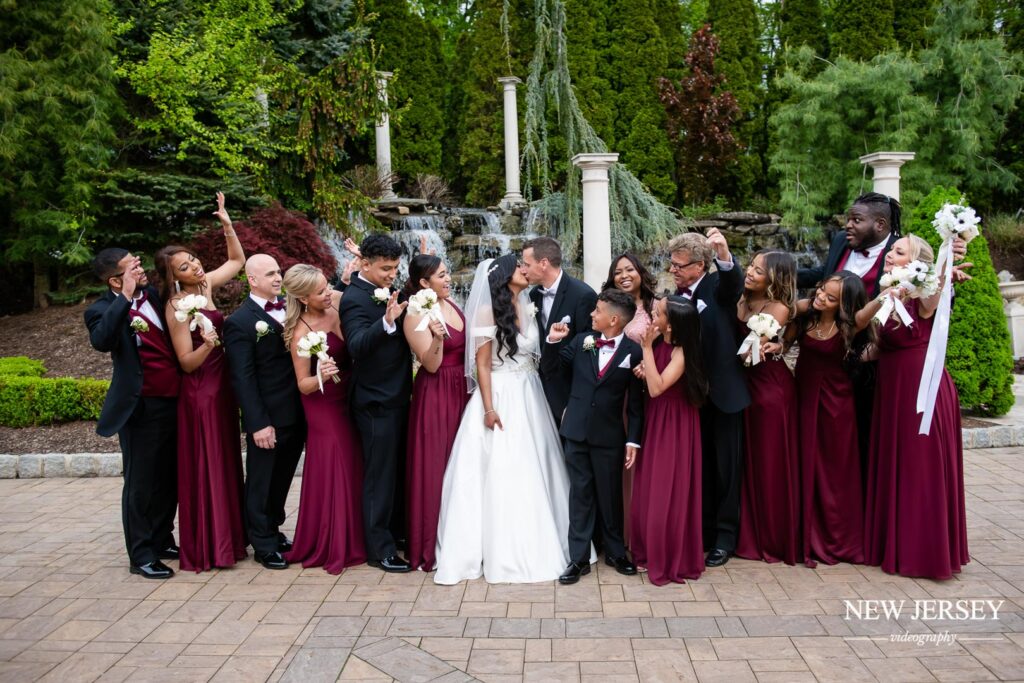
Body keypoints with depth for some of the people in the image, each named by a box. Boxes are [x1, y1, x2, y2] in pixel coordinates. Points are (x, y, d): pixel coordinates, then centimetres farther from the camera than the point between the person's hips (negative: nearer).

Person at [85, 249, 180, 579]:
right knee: (141, 483, 4)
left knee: (170, 478, 16)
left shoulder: (155, 295, 8)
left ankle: (162, 540, 32)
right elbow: (101, 340, -31)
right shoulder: (103, 310, -9)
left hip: (174, 402, 6)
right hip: (142, 408, -6)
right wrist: (126, 297, -29)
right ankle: (141, 555, 16)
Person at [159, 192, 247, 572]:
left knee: (225, 462, 14)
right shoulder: (177, 307, -16)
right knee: (204, 466, 0)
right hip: (199, 393, -8)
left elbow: (237, 260, 17)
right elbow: (187, 362, -16)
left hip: (221, 388, 8)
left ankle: (226, 538, 25)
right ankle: (206, 548, 11)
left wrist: (226, 224, 5)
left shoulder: (206, 285, 3)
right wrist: (207, 344, -34)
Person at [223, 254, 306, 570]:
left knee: (282, 479, 19)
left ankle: (272, 529, 37)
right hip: (268, 419, -6)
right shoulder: (240, 321, -10)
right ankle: (264, 544, 23)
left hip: (297, 414, 6)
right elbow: (243, 378, -13)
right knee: (262, 483, 9)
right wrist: (258, 423, -17)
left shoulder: (291, 308, 7)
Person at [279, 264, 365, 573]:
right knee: (332, 474, 3)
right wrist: (321, 377, -35)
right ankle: (331, 547, 20)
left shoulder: (337, 308, -4)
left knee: (354, 469, 15)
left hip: (350, 400, 6)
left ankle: (352, 539, 32)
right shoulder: (302, 332, -18)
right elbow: (303, 385, -12)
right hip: (324, 408, -6)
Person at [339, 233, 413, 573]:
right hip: (377, 401, -9)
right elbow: (357, 345, -33)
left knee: (397, 468, 20)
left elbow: (400, 337, 17)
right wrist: (387, 321, -49)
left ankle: (397, 528, 36)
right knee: (380, 474, 0)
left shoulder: (386, 291, 7)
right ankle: (379, 549, 11)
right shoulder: (355, 298, -18)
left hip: (397, 396, 9)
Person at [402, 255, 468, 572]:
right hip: (435, 396, -8)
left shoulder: (451, 303, 7)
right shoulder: (416, 315, -14)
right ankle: (430, 548, 13)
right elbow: (431, 364, -17)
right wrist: (437, 338, -32)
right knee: (434, 467, 0)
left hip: (461, 392, 8)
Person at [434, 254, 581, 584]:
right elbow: (482, 364, -9)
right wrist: (488, 408, -14)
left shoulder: (529, 310, 10)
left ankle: (534, 545, 22)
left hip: (530, 398, 6)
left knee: (532, 473, 10)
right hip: (500, 397, -6)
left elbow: (537, 355, 13)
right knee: (501, 475, -1)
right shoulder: (488, 312, -7)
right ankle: (504, 553, 10)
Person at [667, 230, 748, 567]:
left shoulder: (718, 285, -8)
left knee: (726, 466, 8)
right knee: (699, 466, 15)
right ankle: (703, 530, 29)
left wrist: (724, 254, -52)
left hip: (723, 391, -4)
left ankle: (725, 536, 20)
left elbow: (735, 283, -32)